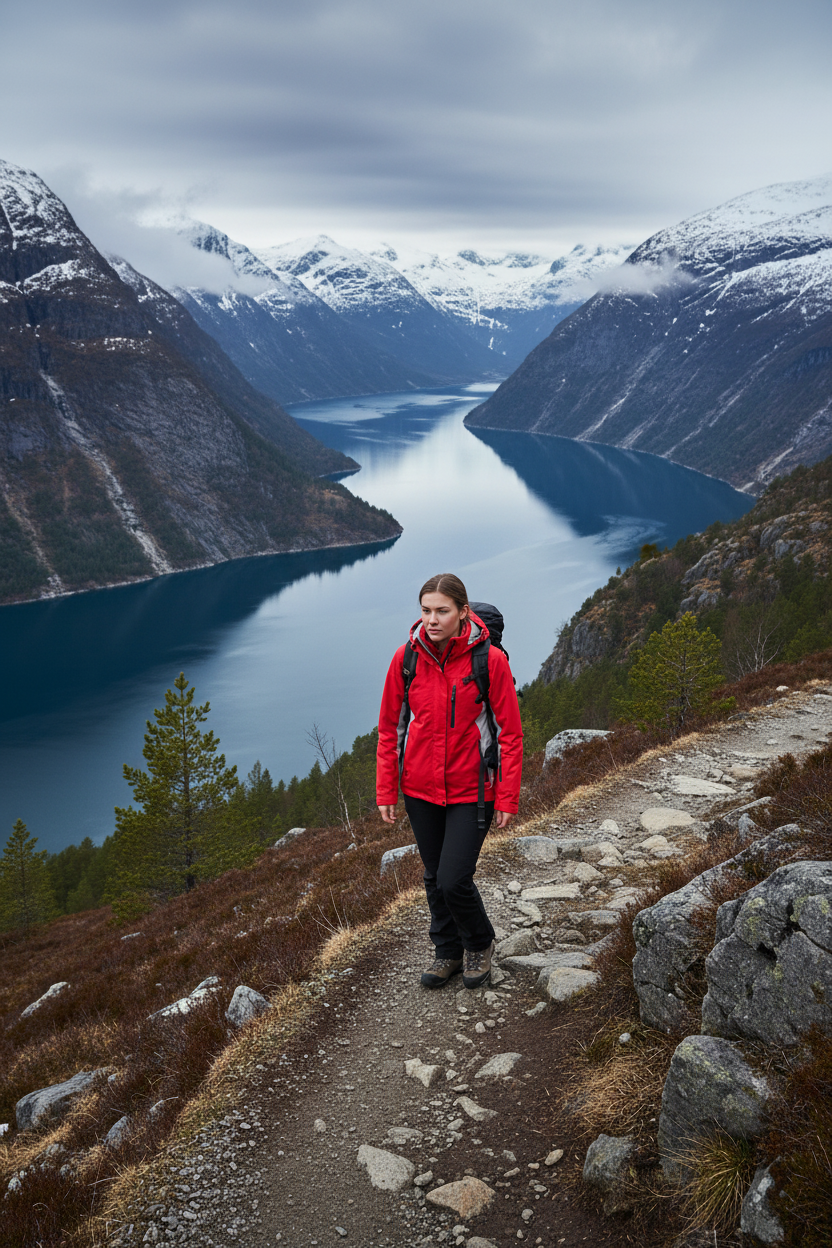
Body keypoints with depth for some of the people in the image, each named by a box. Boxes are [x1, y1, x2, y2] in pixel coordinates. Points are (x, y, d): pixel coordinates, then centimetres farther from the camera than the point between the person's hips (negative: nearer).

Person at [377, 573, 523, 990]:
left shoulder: (490, 660, -14)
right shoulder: (406, 657, -6)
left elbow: (510, 734, -8)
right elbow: (389, 728, 4)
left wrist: (507, 798, -9)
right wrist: (386, 791, 2)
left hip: (471, 791, -3)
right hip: (421, 788, 4)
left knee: (454, 880, -6)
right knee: (434, 878, 15)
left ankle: (479, 944, 24)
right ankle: (447, 952, 37)